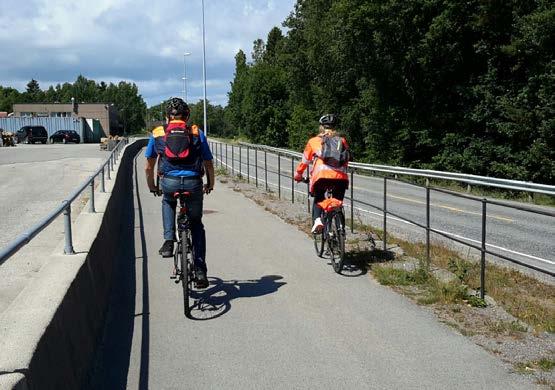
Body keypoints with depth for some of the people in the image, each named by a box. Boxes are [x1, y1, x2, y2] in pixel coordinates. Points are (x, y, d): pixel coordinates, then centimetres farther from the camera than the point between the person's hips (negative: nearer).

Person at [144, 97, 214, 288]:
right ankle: (200, 271, 14)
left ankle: (169, 241, 17)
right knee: (196, 225, 19)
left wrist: (152, 187, 34)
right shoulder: (197, 133, 13)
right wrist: (210, 184, 30)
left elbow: (148, 167, 18)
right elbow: (209, 164, 14)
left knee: (168, 202, 37)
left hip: (169, 182, 0)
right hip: (193, 183, 0)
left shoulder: (157, 133, 14)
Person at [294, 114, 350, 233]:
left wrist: (298, 175, 39)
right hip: (341, 177, 1)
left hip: (322, 176, -1)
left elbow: (305, 161, 25)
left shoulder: (314, 141, 19)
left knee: (318, 199, 24)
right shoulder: (342, 141, 24)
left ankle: (317, 220, -2)